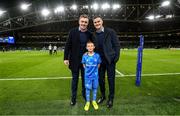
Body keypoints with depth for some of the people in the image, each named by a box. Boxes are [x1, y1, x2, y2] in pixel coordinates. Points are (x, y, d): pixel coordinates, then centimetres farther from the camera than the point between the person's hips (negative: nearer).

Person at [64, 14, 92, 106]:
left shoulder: (90, 34, 0)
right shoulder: (73, 32, -4)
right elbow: (67, 45, -4)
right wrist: (66, 58, -9)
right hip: (74, 60, -1)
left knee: (85, 78, 13)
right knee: (74, 79, 11)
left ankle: (85, 95, 34)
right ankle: (73, 97, 27)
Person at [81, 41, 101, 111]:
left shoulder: (97, 55, -9)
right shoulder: (84, 56, -8)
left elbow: (98, 64, 4)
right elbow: (83, 65, 6)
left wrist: (94, 70, 2)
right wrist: (88, 70, 4)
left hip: (95, 75, 1)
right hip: (87, 76, 0)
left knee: (95, 88, 12)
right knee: (87, 88, 9)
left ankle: (94, 101, 31)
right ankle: (87, 102, 26)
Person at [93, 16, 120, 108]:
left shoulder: (110, 32, -4)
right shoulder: (93, 35, 5)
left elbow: (117, 45, -3)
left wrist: (116, 57, -10)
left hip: (110, 60, -3)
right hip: (100, 61, 3)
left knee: (111, 79, 5)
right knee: (101, 79, 11)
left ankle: (111, 98, 24)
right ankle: (103, 96, 33)